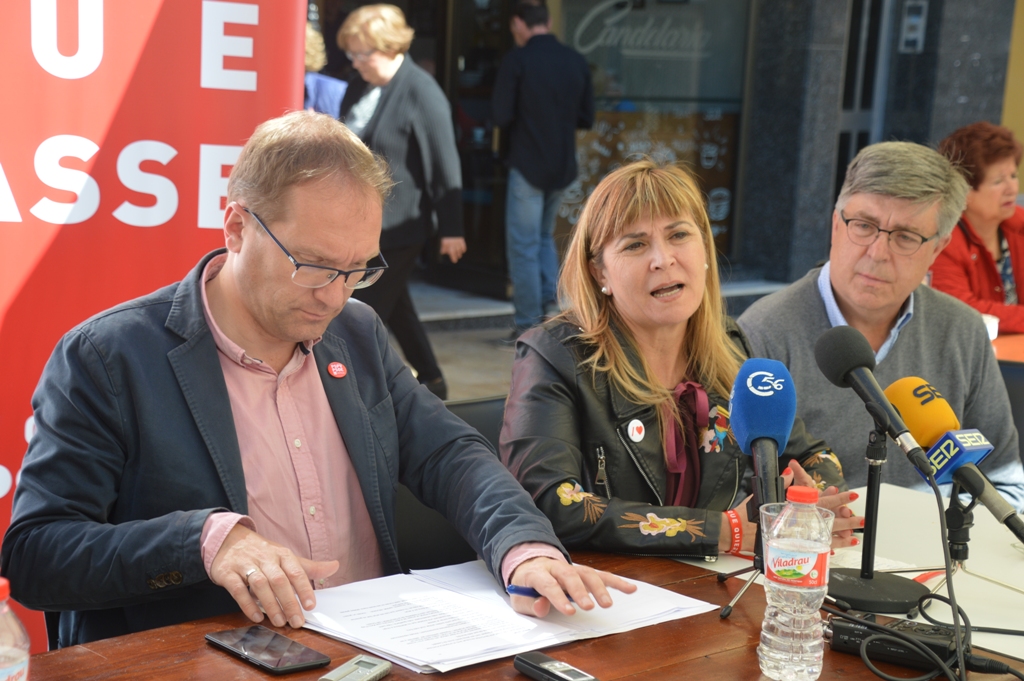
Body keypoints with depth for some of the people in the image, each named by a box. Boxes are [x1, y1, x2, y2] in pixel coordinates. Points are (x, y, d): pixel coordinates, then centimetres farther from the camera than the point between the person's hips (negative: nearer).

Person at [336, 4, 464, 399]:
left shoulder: (421, 92, -15)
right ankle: (431, 382, 34)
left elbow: (445, 166, -14)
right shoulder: (358, 87, 7)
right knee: (395, 308, 18)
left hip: (399, 225, -8)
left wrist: (450, 228, -13)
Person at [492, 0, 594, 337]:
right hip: (563, 166, 5)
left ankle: (529, 324, 5)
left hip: (527, 164, -5)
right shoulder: (576, 61, 3)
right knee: (544, 236, 23)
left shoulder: (517, 60, -12)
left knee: (523, 245, 3)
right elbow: (586, 118, 7)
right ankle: (550, 298, 12)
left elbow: (501, 116, -13)